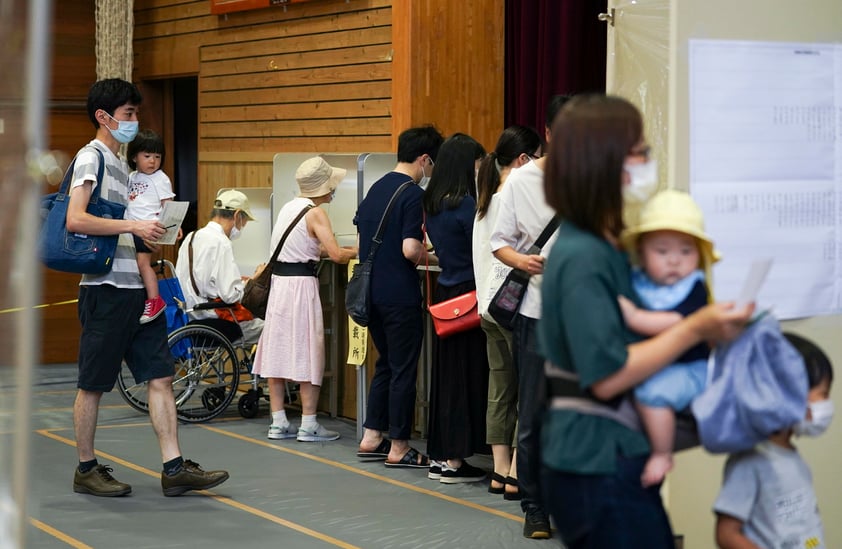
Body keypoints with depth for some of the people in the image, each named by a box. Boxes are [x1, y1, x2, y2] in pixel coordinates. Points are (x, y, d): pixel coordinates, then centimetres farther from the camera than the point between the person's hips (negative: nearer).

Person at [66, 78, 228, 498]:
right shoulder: (91, 157, -9)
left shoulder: (119, 163, 19)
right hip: (105, 289, -9)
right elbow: (75, 219, -22)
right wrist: (134, 225, -22)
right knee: (93, 384, 2)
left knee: (160, 375, 4)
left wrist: (153, 228, 8)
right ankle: (86, 470, 12)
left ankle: (174, 468, 4)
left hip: (133, 287, 9)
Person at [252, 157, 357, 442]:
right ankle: (308, 425, 2)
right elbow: (336, 255, -17)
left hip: (279, 280, 7)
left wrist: (333, 249, 19)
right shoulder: (315, 213, -11)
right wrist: (357, 250, 1)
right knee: (307, 354, 0)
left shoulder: (288, 207, 12)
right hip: (302, 284, -7)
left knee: (278, 352, 8)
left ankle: (278, 423, 13)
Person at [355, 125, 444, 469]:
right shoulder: (413, 195, -15)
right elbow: (411, 249, -22)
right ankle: (398, 447, 7)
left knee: (386, 364, 19)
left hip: (372, 291, 8)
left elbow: (362, 239, 17)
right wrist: (432, 258, -3)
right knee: (404, 370, 1)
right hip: (400, 295, -8)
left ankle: (371, 438, 20)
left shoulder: (376, 189, 11)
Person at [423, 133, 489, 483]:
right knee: (466, 375, -2)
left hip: (444, 292, 8)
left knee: (445, 373, 13)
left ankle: (440, 457, 19)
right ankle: (454, 461, 2)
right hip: (467, 295, -8)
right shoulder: (465, 204, -16)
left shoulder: (432, 203, 9)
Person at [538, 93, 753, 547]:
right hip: (600, 464, -10)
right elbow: (607, 375, -24)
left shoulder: (604, 246, 12)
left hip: (609, 457, 10)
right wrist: (696, 330, -22)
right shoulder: (583, 258, -20)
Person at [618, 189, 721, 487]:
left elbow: (680, 323, -24)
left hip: (687, 368, -7)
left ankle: (661, 455, -16)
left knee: (652, 390, -33)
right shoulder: (635, 283, 7)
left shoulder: (694, 288, -8)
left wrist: (635, 318, -26)